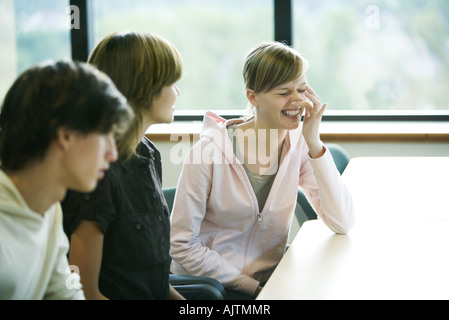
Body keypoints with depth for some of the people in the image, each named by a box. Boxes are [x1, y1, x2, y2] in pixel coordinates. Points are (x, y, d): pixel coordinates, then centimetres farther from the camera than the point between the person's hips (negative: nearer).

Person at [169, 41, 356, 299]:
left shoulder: (300, 145, -4)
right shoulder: (209, 153, -16)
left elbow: (342, 223, -13)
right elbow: (182, 244, -12)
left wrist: (314, 143, -18)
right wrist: (252, 287, -15)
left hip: (269, 278, 5)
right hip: (208, 285, -5)